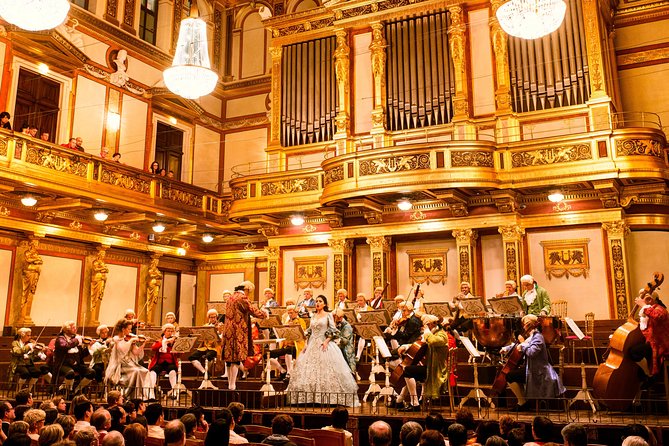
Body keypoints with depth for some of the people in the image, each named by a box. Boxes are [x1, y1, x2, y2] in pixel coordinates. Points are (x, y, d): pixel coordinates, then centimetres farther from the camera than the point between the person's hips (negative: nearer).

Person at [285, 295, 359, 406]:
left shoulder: (328, 315, 2)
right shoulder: (313, 316, 16)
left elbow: (333, 331, -5)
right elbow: (309, 331, 17)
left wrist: (326, 341, -16)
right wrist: (307, 344, 7)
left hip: (323, 344, -5)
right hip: (312, 345, 5)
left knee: (325, 370, -10)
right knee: (309, 369, 0)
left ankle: (327, 398, -6)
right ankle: (311, 397, 3)